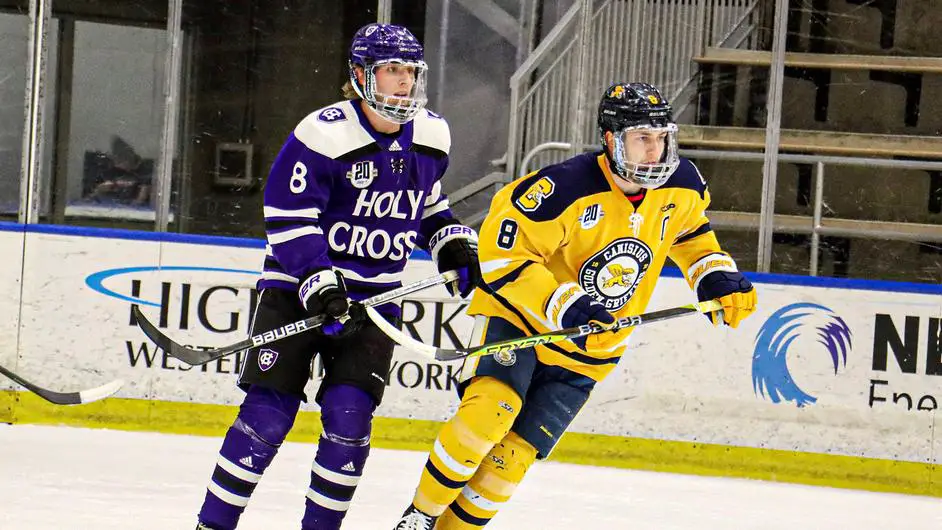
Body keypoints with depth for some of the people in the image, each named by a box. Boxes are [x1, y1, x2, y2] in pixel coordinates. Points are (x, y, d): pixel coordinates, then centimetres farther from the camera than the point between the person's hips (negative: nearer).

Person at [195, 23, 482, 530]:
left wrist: (453, 244, 9)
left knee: (349, 416, -9)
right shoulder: (321, 134, -15)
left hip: (374, 296, 4)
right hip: (298, 286, -4)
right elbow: (288, 220, -15)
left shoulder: (431, 136, 4)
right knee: (268, 412, -10)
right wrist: (321, 286, -23)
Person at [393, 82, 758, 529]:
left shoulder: (682, 186, -9)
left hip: (588, 352, 5)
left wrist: (719, 279, -1)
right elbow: (503, 249, -26)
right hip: (519, 315, -5)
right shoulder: (568, 187, -28)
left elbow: (690, 231, 15)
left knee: (512, 455, -3)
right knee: (489, 412, -27)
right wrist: (564, 309, -34)